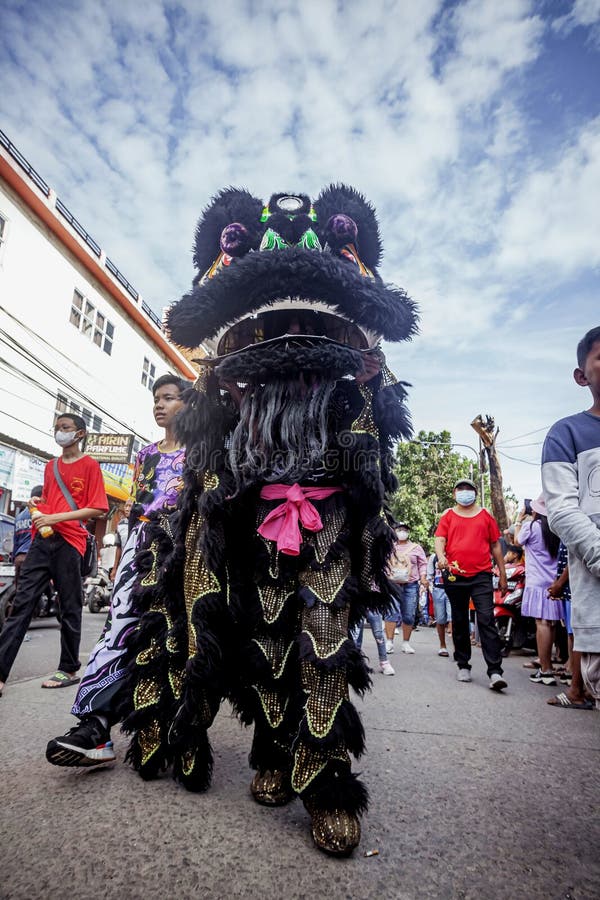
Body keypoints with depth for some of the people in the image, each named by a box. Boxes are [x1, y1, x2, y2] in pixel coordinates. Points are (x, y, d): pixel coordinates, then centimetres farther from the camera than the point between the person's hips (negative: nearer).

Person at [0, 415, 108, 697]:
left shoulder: (89, 465, -1)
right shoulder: (50, 466, 19)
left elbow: (97, 508, -8)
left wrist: (57, 517, -16)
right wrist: (37, 503, 7)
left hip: (69, 541, -5)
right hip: (42, 539, 6)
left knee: (70, 609, 4)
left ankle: (69, 670, 16)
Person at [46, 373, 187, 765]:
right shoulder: (145, 454, 21)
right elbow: (134, 506, 21)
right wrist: (124, 553, 17)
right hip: (143, 541, 4)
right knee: (121, 623, -11)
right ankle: (95, 722, -15)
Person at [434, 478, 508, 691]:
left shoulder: (485, 516, 11)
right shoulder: (448, 516, 9)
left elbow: (495, 546, 14)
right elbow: (440, 539, 0)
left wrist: (502, 574, 12)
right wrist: (441, 556, -22)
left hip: (481, 575, -1)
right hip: (454, 576, 1)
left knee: (486, 620, -8)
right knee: (459, 622, 10)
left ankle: (495, 672, -7)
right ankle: (463, 666, 22)